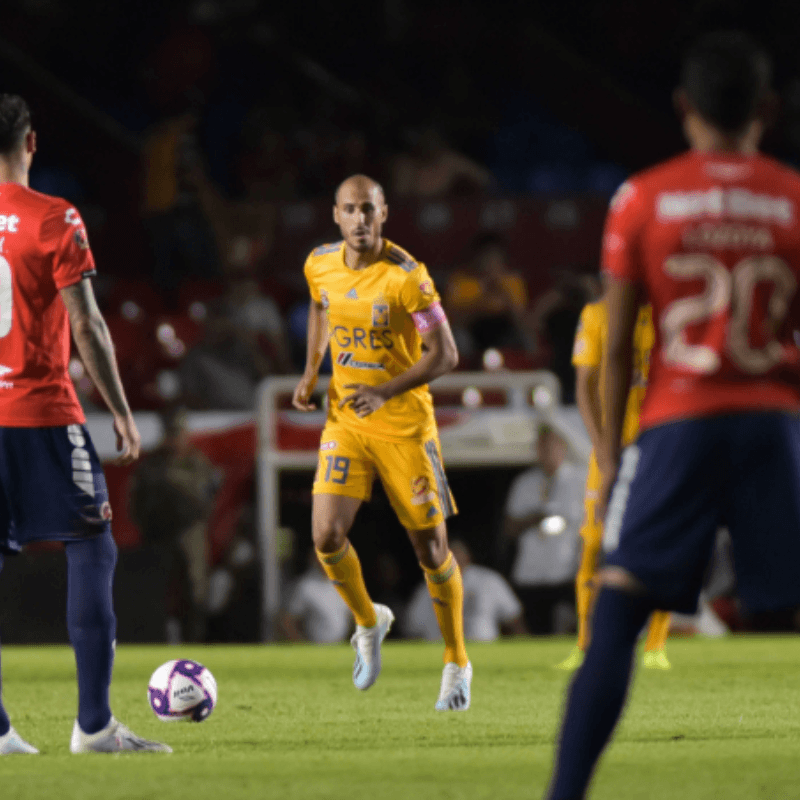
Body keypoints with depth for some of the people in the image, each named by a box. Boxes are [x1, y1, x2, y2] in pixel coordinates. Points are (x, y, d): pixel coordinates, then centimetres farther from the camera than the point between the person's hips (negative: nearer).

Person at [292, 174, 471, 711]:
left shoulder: (406, 276, -17)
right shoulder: (320, 266, -1)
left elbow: (445, 355, -16)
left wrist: (386, 390, -27)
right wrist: (311, 371, 12)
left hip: (404, 422, -4)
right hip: (344, 420, 4)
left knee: (431, 547, 1)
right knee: (327, 535, -12)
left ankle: (458, 665, 20)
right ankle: (369, 623, 18)